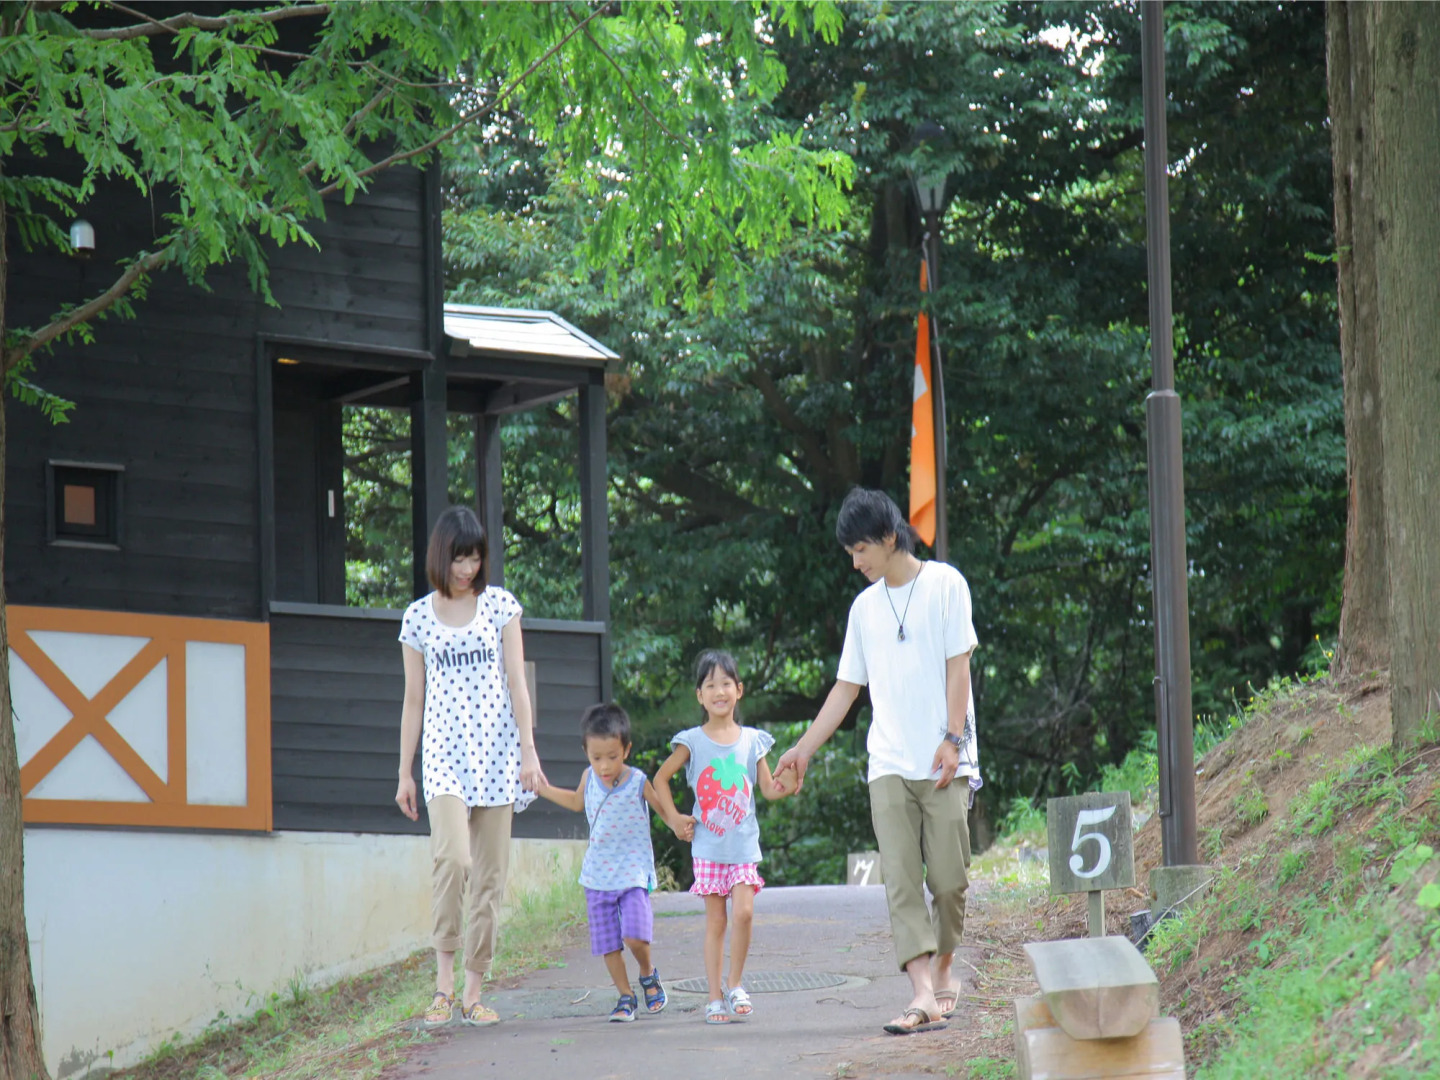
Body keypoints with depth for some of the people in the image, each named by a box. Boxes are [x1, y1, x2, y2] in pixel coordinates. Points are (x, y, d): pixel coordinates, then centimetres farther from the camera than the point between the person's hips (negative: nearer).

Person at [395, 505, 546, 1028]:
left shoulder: (500, 605, 7)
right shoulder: (418, 617, 7)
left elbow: (516, 682, 6)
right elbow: (413, 699, 11)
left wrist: (529, 750, -3)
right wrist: (404, 772, 10)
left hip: (496, 751, 1)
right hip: (444, 751, -1)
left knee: (490, 874, 0)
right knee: (451, 856, -23)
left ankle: (474, 992, 7)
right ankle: (444, 979, -15)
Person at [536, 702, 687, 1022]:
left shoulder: (638, 783, -10)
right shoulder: (589, 778, 2)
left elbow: (665, 810, 3)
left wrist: (677, 824, -19)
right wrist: (543, 789, 24)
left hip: (633, 872, -4)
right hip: (598, 875, 4)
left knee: (635, 936, -18)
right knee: (608, 943, 3)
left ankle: (648, 974, 12)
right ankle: (626, 997, 16)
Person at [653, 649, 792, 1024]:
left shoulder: (752, 740, 6)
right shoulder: (692, 742, 1)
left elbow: (768, 789, 7)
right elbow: (661, 778, 11)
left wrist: (785, 786, -14)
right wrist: (674, 817, 3)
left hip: (743, 843, 1)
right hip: (707, 845, -1)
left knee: (744, 911, -14)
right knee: (715, 920, -1)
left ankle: (735, 985, 3)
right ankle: (715, 996, 4)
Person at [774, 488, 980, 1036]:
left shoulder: (943, 584, 2)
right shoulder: (865, 606, 16)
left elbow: (958, 665, -2)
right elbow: (847, 687, 19)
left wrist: (952, 738, -12)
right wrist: (803, 750, 15)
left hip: (945, 762, -4)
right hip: (889, 765, 4)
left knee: (948, 878, -2)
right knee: (901, 880, -10)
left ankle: (943, 969, 21)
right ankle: (922, 995, -18)